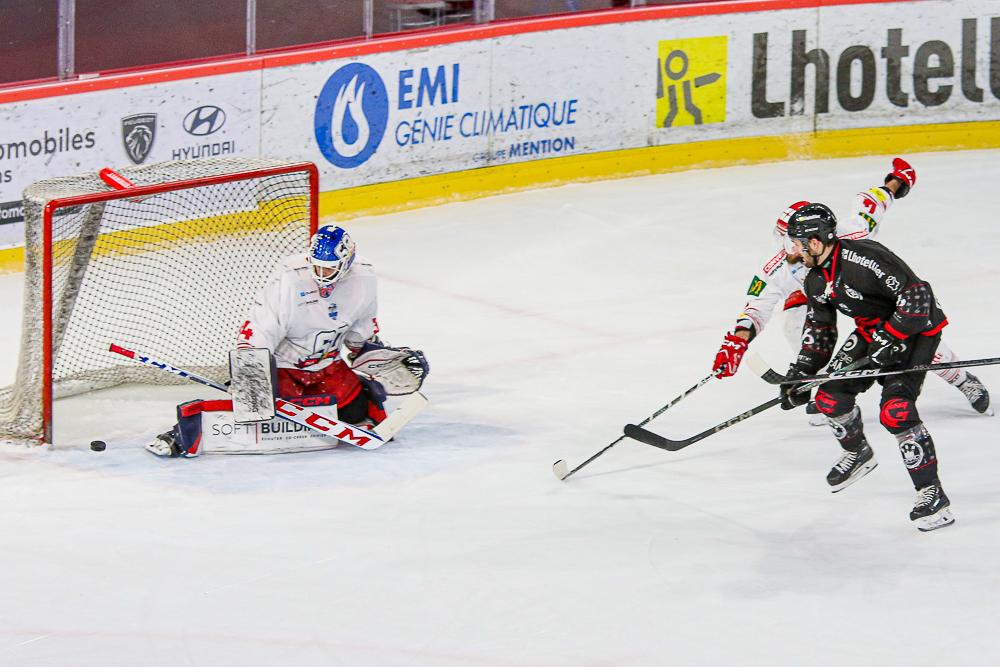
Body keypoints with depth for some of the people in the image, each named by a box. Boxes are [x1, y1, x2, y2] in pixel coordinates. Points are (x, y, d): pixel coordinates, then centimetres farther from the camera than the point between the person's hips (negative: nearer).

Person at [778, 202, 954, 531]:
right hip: (872, 331, 9)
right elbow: (818, 330, 12)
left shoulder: (863, 257, -30)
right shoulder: (816, 280, 0)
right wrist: (800, 374, 5)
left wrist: (891, 339, -32)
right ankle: (858, 454, 33)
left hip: (915, 328, -9)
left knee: (895, 409, -23)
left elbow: (917, 293, -33)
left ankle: (932, 494, -18)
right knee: (831, 394, 3)